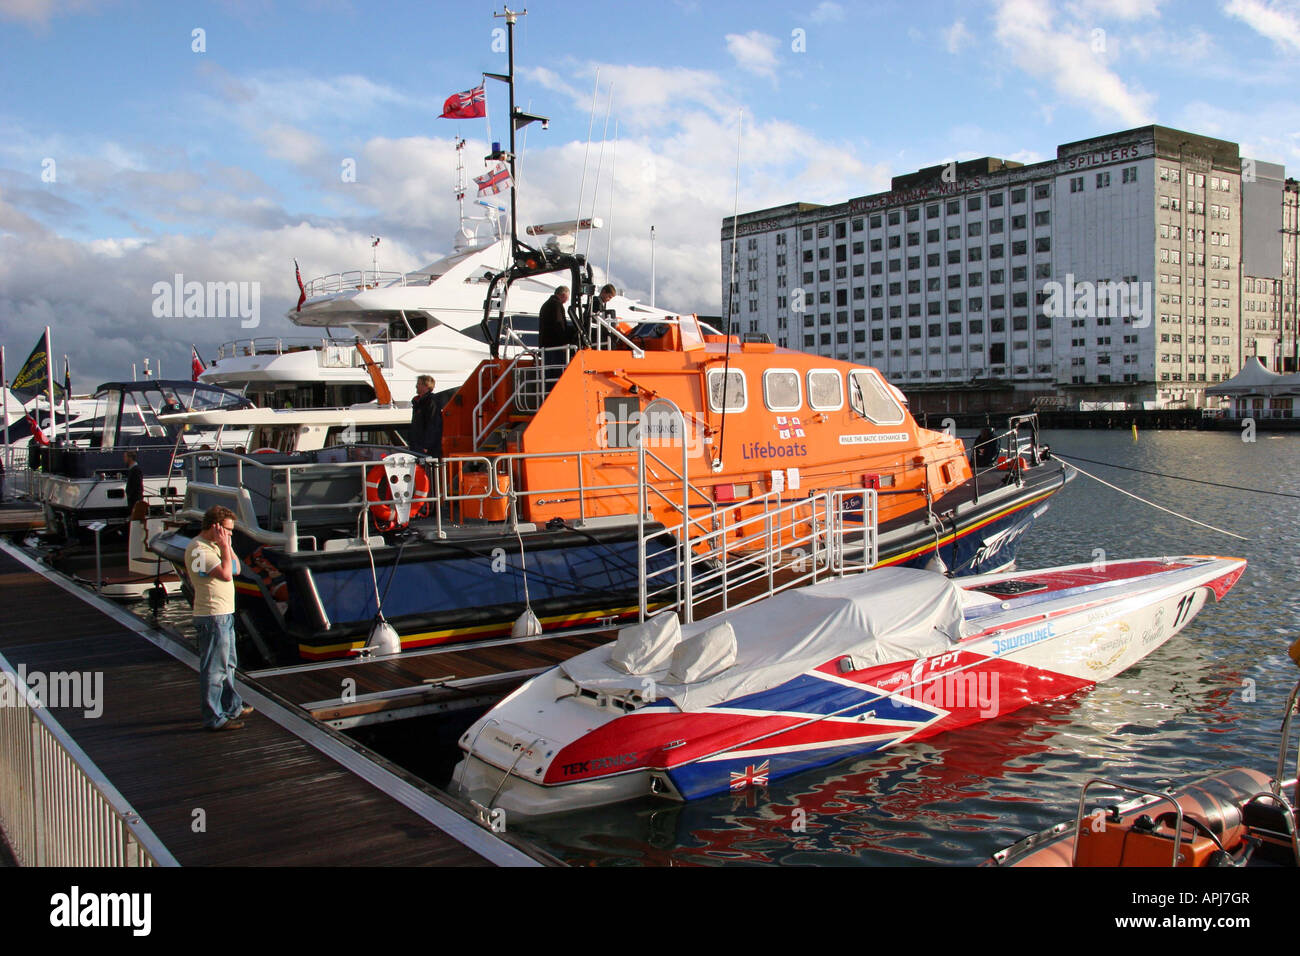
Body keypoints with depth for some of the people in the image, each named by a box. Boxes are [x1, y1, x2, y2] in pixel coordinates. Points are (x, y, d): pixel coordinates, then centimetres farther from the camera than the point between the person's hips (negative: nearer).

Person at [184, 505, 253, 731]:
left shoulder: (213, 546, 13)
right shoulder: (199, 549, -19)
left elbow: (236, 568, 13)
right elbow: (225, 574, -29)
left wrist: (227, 545, 4)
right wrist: (224, 547, -20)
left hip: (224, 615, 11)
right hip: (213, 617, -11)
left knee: (228, 665, 22)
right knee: (214, 669, -4)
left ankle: (232, 707, 35)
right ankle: (213, 718, 1)